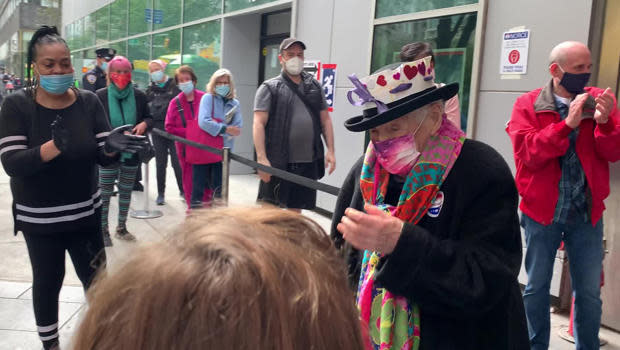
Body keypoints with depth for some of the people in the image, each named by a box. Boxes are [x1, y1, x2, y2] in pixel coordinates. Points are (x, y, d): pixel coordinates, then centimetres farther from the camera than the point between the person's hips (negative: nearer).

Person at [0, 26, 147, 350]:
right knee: (47, 282, 13)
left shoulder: (89, 102, -5)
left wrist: (111, 147, -32)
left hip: (86, 213, 2)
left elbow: (104, 158, -7)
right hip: (38, 218, -1)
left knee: (97, 281, 8)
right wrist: (53, 146, -36)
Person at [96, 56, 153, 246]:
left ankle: (121, 227, 29)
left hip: (131, 153, 3)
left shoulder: (138, 96, 0)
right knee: (105, 192, 2)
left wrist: (144, 124, -14)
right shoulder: (100, 96, -7)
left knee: (126, 191, 14)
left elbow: (149, 117, 10)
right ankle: (103, 230, 16)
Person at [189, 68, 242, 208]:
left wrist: (214, 128, -12)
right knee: (199, 183, 3)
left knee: (218, 187, 7)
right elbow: (203, 122, -15)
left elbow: (237, 129, -2)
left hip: (222, 151, 3)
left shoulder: (235, 104, 6)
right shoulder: (208, 98, -2)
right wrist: (225, 128, -15)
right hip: (203, 149, -3)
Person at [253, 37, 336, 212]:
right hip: (278, 164, -4)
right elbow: (259, 124, -8)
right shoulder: (269, 88, -1)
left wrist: (331, 151, 5)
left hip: (308, 162, 4)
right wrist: (261, 158, -18)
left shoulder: (315, 86, 14)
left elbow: (325, 120, 15)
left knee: (296, 210, 14)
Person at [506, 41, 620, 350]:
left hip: (587, 212, 2)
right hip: (542, 211, -2)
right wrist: (567, 124, -25)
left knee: (589, 292, 12)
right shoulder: (528, 105, -6)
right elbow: (528, 154, -18)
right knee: (536, 287, 12)